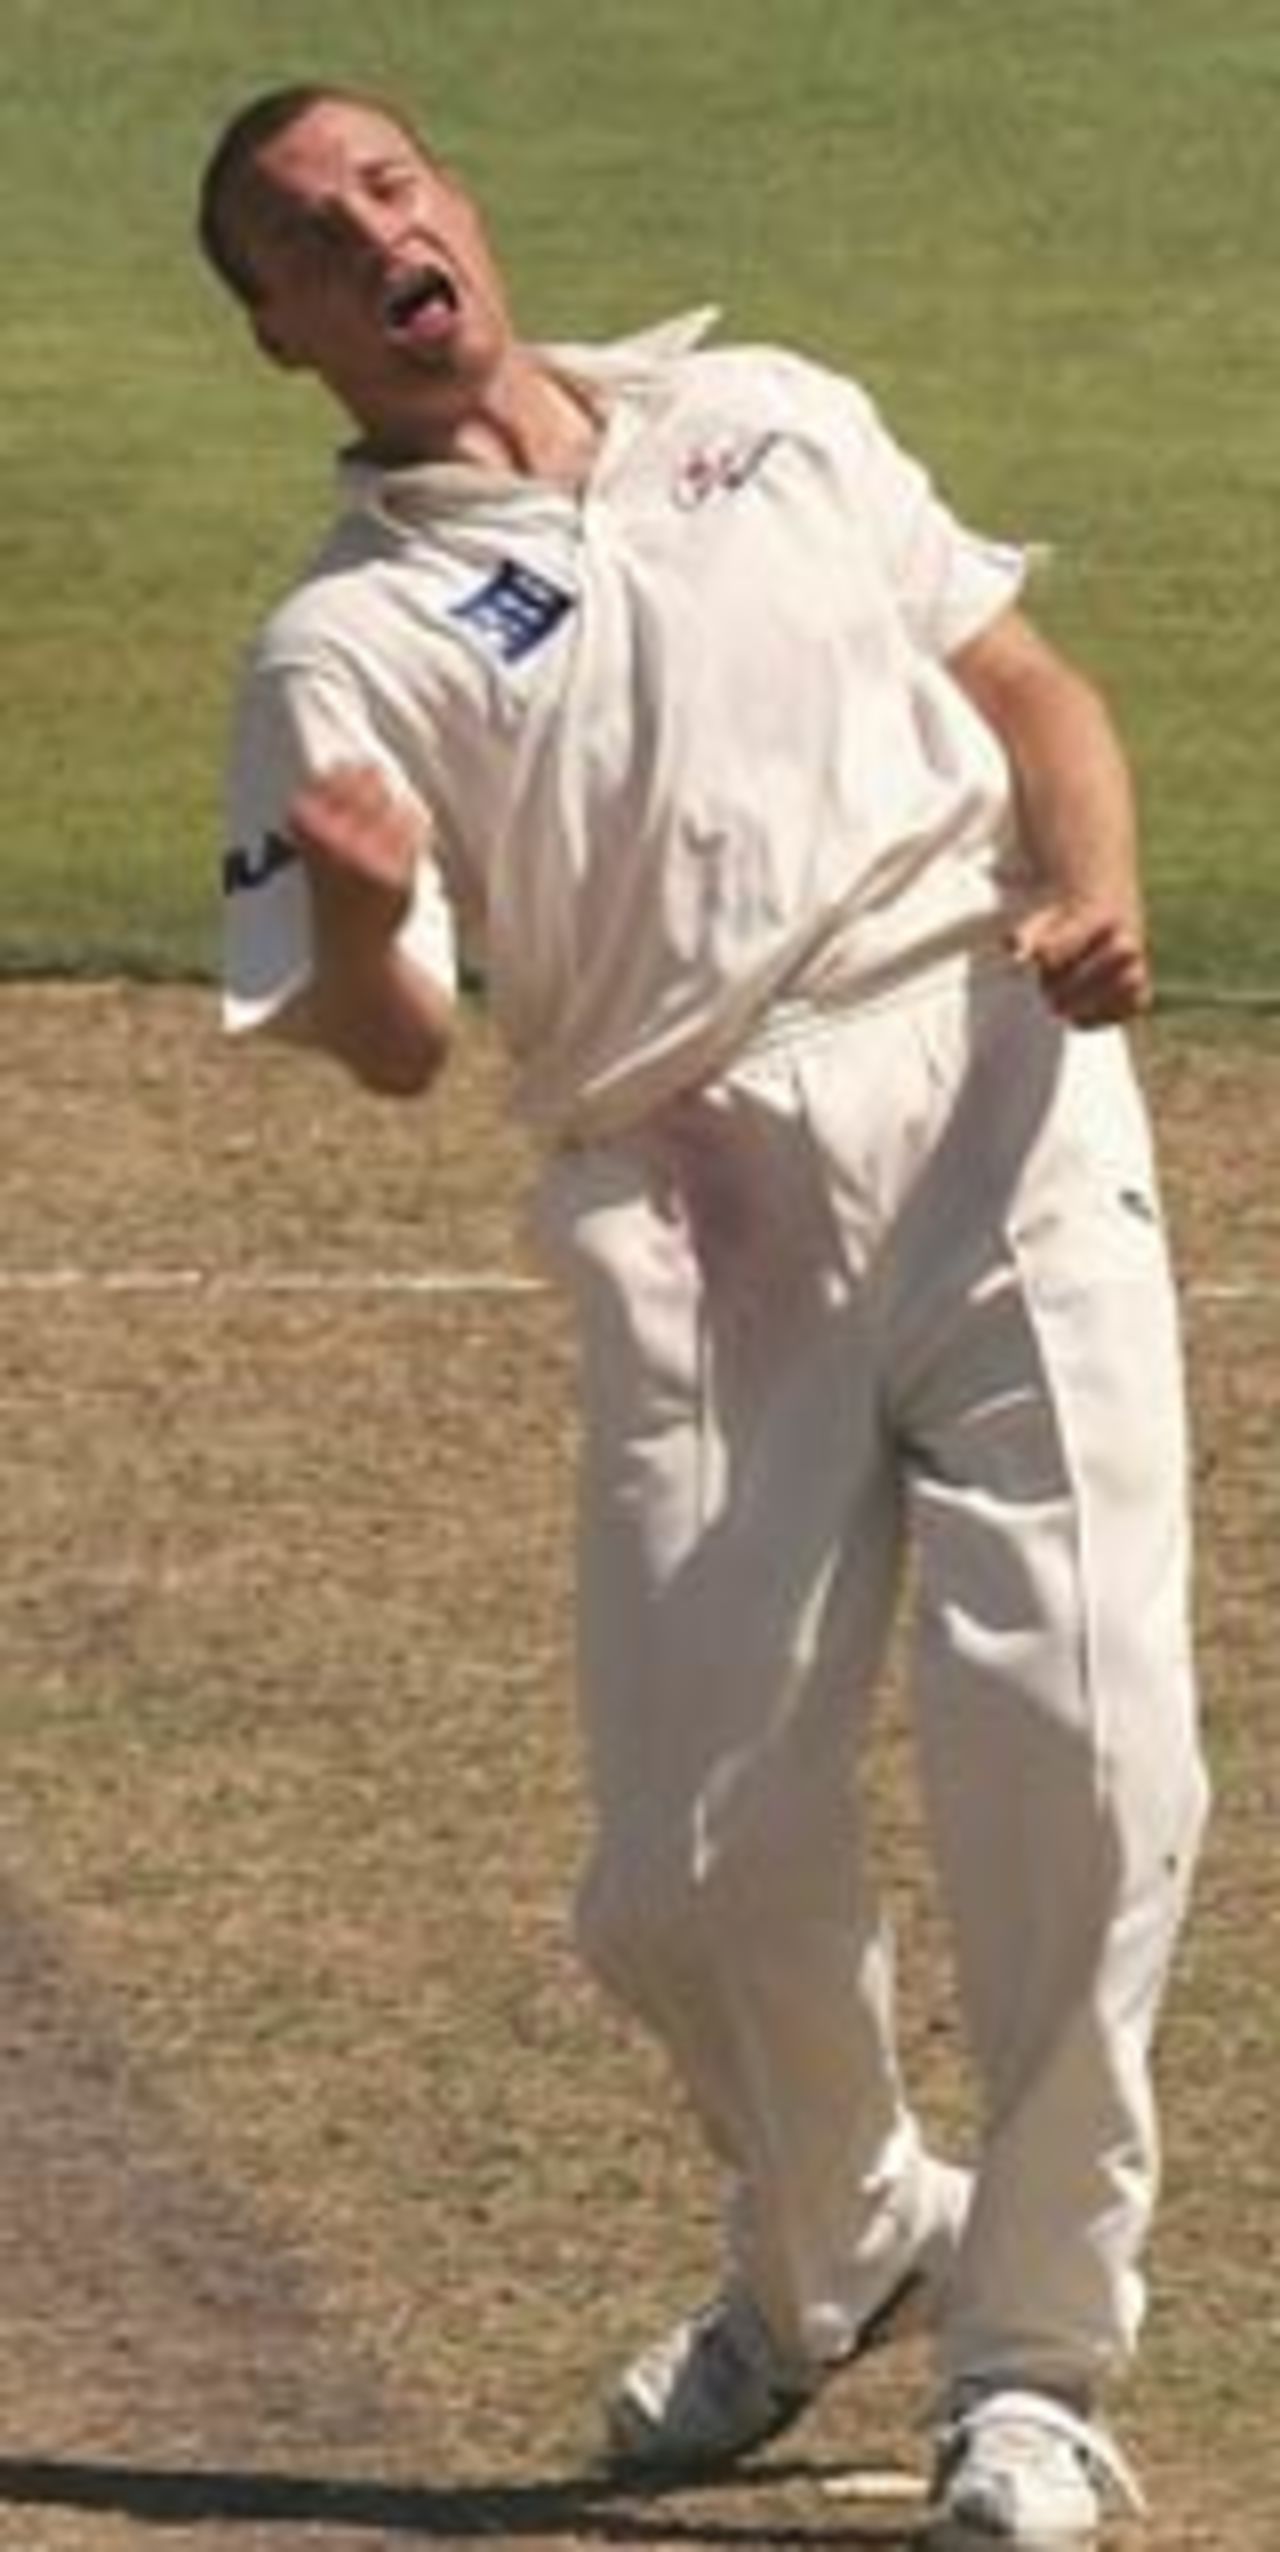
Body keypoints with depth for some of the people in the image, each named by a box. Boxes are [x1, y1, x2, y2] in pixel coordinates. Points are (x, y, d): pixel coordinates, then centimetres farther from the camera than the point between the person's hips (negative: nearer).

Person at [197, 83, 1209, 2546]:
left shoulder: (775, 418, 18)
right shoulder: (348, 643, 7)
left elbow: (1031, 684, 19)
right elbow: (392, 1049, -5)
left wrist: (1098, 886, -3)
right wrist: (365, 926, -30)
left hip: (996, 1106, 1)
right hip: (693, 1211, -1)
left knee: (1074, 1740, -13)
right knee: (696, 1850, -4)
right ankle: (830, 2246, 28)